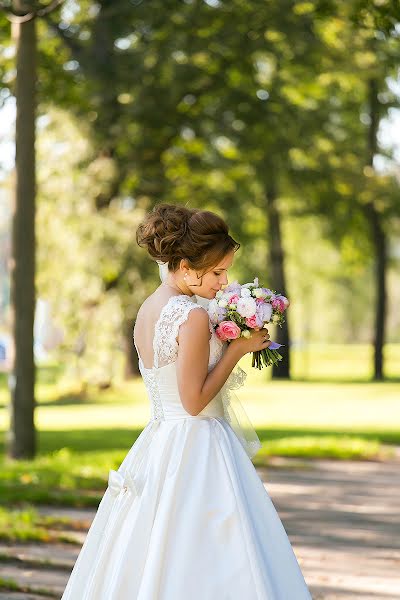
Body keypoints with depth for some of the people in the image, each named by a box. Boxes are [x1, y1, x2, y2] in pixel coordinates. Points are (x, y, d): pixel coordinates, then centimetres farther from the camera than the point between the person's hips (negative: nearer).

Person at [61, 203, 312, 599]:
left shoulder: (147, 310, 10)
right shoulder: (193, 317, -16)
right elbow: (194, 400, -17)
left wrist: (228, 343, 14)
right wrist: (237, 348, -10)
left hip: (158, 445, 9)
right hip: (198, 449, -9)